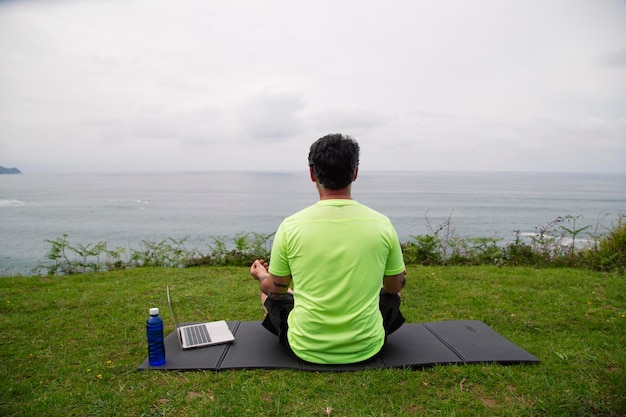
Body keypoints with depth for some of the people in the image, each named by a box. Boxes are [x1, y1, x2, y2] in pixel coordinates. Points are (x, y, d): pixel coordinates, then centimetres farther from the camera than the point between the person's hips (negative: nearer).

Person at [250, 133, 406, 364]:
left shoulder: (292, 226, -15)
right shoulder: (382, 224, -12)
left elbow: (276, 289, 0)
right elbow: (394, 286, 4)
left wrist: (261, 275, 25)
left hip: (305, 349, 0)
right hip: (367, 348, 1)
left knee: (269, 290, 27)